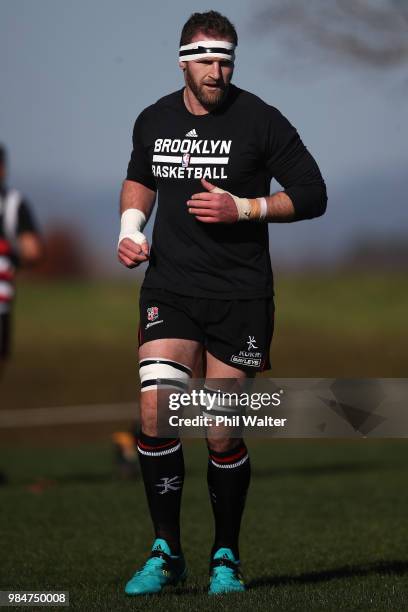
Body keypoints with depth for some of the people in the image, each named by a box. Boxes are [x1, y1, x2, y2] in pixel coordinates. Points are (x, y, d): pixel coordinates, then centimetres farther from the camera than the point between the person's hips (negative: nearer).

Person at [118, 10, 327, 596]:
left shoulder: (260, 121, -5)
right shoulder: (154, 121, 7)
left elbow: (312, 195, -3)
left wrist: (242, 208, -14)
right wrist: (129, 228, 9)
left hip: (240, 295, -2)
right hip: (169, 289, 3)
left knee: (223, 435, -1)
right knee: (155, 413, -15)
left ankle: (226, 556, 19)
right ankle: (166, 553, -1)